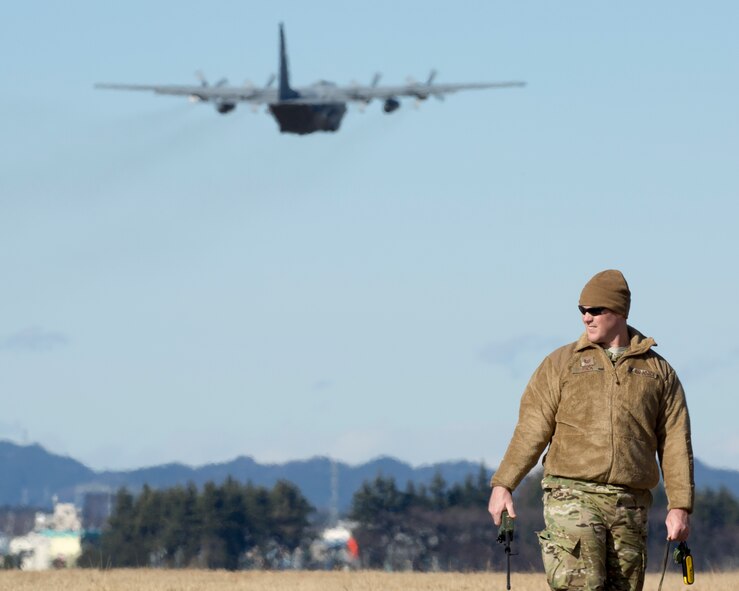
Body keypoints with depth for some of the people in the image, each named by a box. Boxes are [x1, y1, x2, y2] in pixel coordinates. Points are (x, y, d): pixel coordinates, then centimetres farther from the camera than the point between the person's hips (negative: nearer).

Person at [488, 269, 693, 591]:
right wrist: (502, 485, -4)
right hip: (572, 497, -2)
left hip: (630, 506, 2)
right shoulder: (561, 364, 8)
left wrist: (679, 507, 0)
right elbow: (531, 430, 4)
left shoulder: (659, 372, 12)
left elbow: (674, 444, 8)